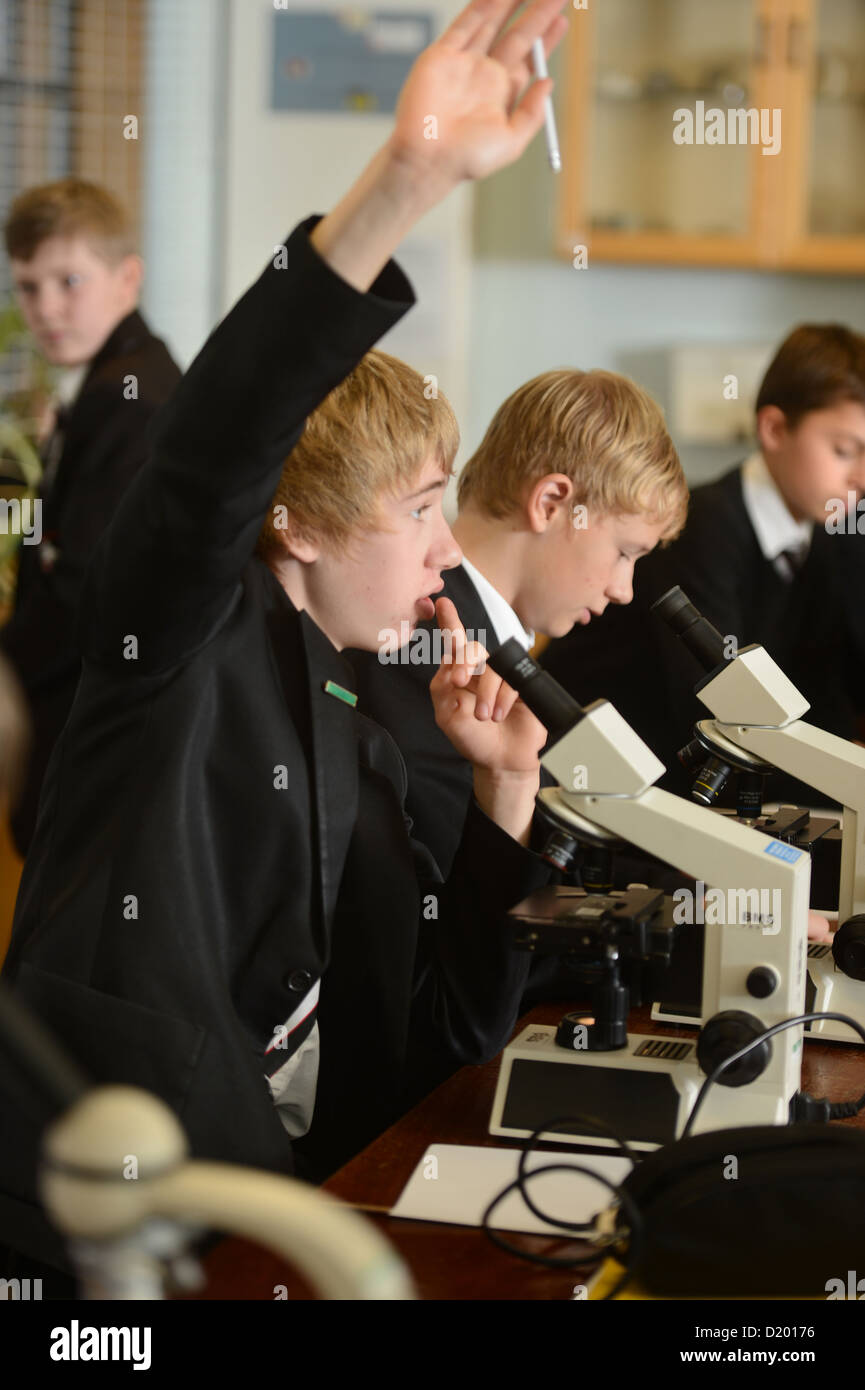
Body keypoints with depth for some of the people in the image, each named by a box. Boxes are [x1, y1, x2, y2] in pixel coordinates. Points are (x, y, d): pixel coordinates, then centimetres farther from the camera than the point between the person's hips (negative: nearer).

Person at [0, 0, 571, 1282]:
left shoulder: (359, 741, 16)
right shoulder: (190, 640, -5)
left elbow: (452, 1027, 17)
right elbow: (211, 451, -28)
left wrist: (506, 792, 9)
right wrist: (407, 181, -38)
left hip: (297, 1174, 8)